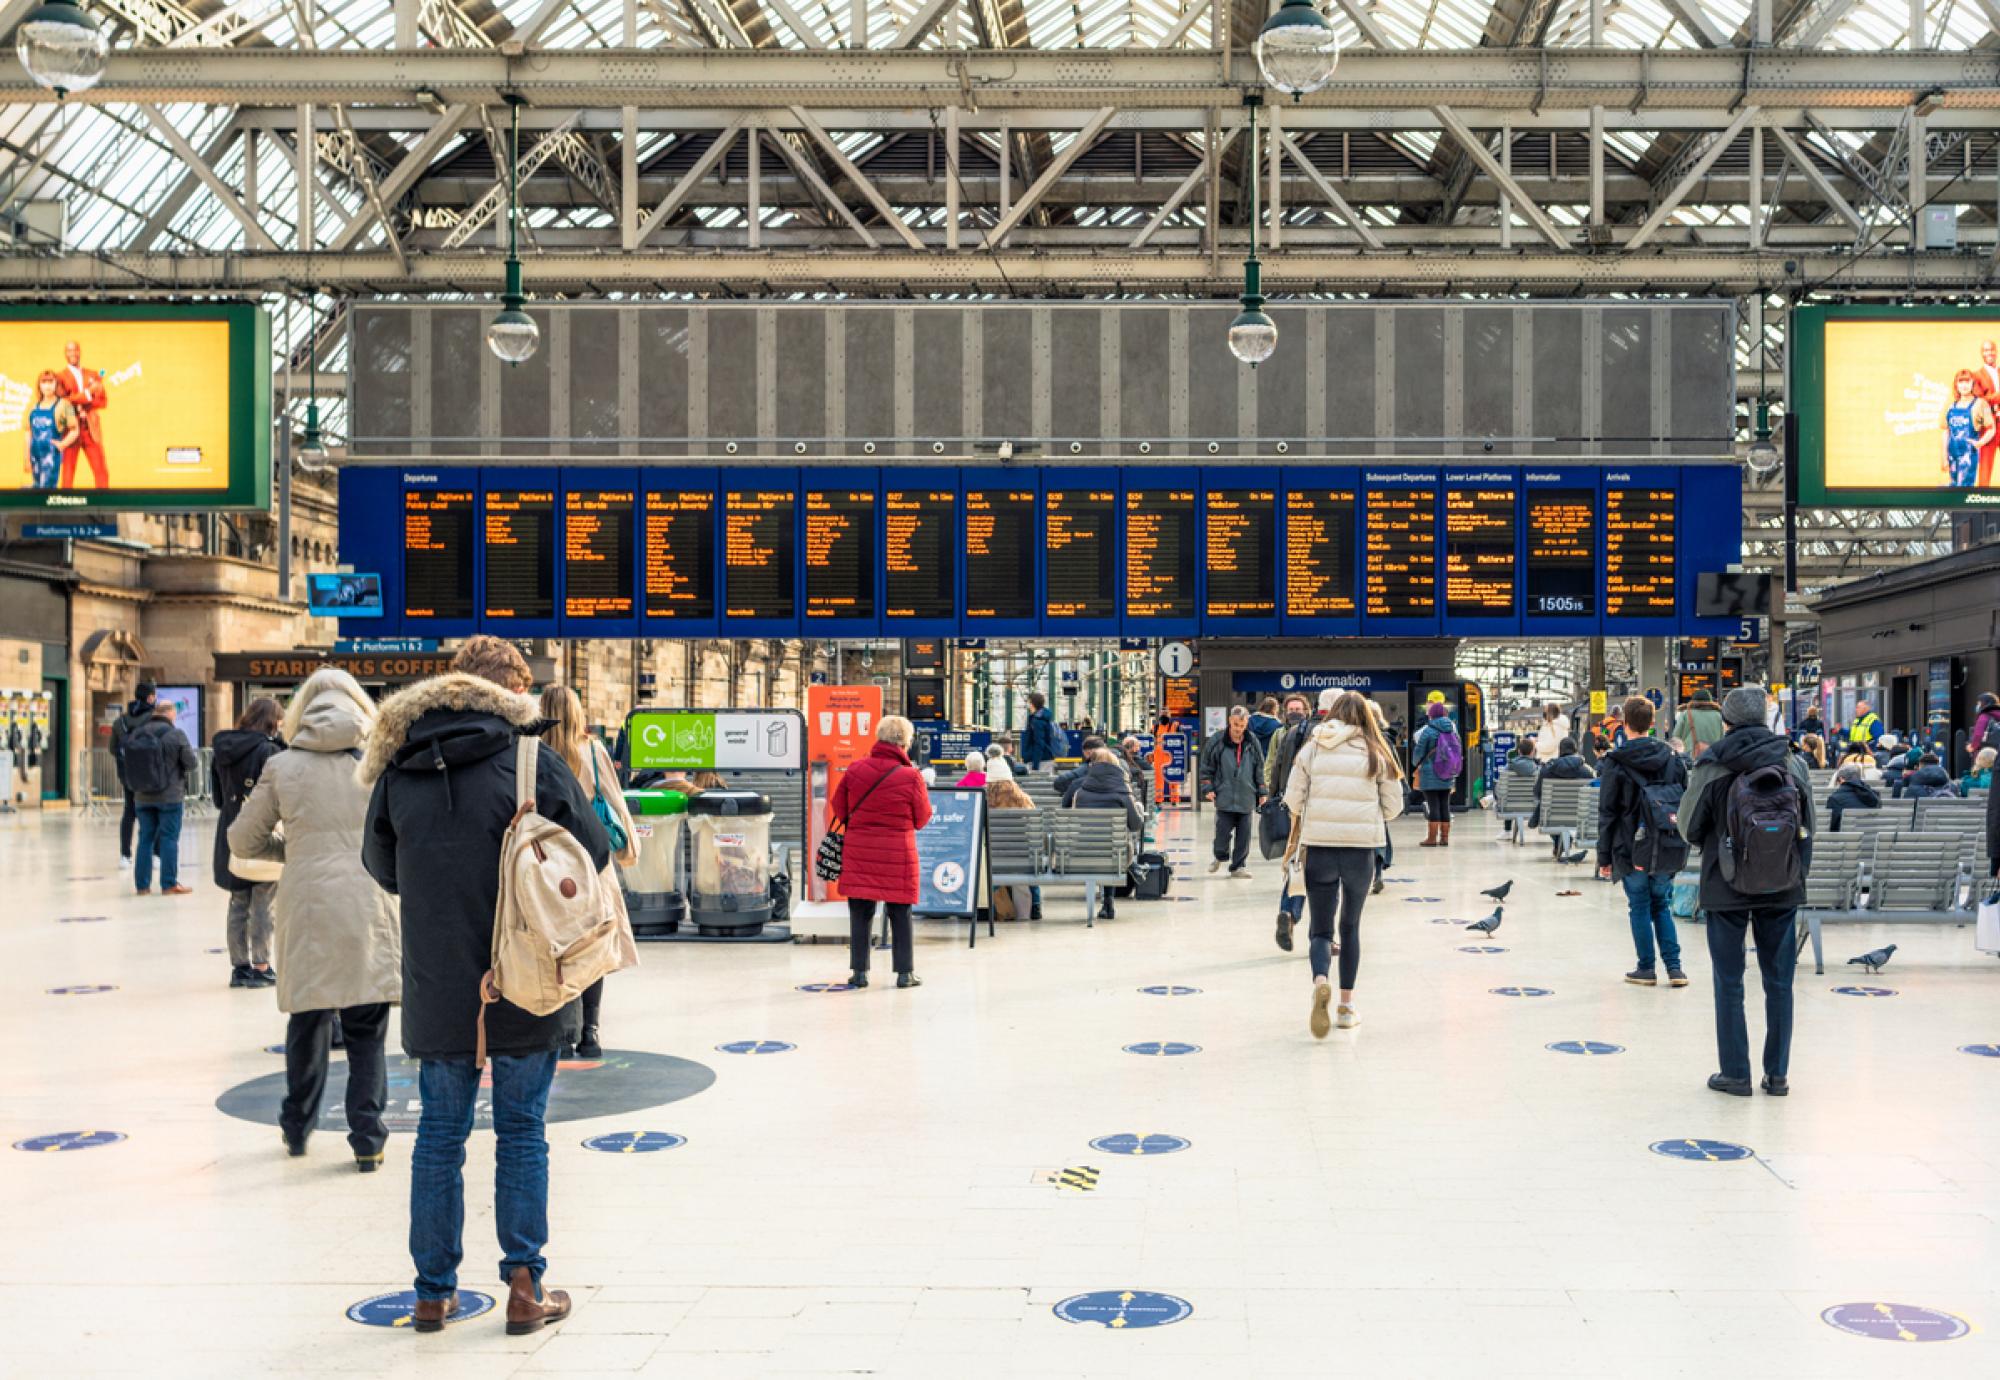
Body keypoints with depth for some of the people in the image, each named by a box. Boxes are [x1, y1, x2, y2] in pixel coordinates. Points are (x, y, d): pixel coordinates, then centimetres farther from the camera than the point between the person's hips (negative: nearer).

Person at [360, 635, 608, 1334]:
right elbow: (593, 853, -5)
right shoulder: (532, 760, -10)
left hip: (435, 989, 3)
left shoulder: (398, 770, 1)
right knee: (522, 1134, 8)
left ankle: (434, 1291, 22)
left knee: (440, 1136, 13)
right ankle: (525, 1288, 13)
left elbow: (381, 867, 13)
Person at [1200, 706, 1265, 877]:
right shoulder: (1217, 741, -3)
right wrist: (1208, 788, -3)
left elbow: (1260, 769, 11)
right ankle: (1220, 856, 27)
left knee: (1244, 834, 4)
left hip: (1246, 798, 2)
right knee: (1223, 831, -1)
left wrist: (1261, 792, 10)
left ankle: (1238, 866, 15)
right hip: (1224, 797, -2)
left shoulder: (1252, 742, 4)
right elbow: (1206, 767, 4)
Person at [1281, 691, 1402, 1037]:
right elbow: (1393, 805, 5)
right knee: (1350, 926, 18)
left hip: (1319, 848, 0)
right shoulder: (1376, 752, 2)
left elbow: (1293, 798, 2)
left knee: (1321, 930, 6)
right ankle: (1346, 1007, 20)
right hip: (1361, 849, 1)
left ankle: (1320, 982, -24)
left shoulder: (1312, 748, 3)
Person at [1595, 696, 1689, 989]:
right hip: (1667, 853, 4)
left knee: (1639, 908, 6)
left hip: (1631, 850, -4)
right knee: (1662, 905, 15)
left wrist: (1604, 856, 0)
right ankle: (1674, 967, 8)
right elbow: (1685, 803, 8)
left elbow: (1607, 813, -6)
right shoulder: (1673, 758, 5)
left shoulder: (1616, 762, -8)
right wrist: (1679, 848, 15)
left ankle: (1647, 969, 10)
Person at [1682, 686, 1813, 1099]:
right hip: (1783, 891, 3)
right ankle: (1777, 1074, 16)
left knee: (1729, 982, 7)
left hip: (1726, 890, -3)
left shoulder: (1712, 769, -11)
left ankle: (1735, 1073, 10)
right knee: (1779, 982, 11)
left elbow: (1689, 830, -3)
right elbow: (1808, 828, 7)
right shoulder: (1794, 764, -2)